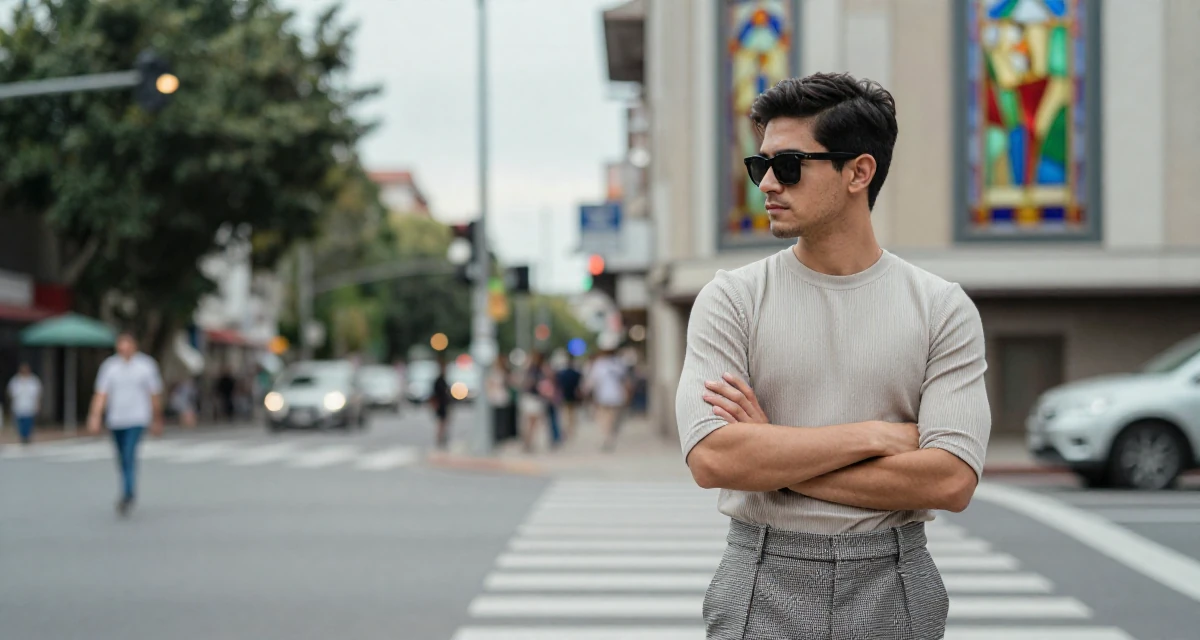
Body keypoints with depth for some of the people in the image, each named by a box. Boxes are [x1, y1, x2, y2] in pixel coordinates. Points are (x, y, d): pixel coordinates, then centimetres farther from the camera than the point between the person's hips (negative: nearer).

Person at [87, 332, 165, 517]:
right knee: (122, 460, 12)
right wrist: (95, 417, -14)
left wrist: (157, 420, 11)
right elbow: (101, 394, -3)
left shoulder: (146, 365, -3)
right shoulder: (109, 366, 1)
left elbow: (155, 394, 6)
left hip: (137, 419, -3)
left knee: (129, 456, -19)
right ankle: (130, 493, 30)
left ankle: (127, 495, -21)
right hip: (115, 420, 3)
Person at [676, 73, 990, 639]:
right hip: (762, 591, 0)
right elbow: (712, 459, -15)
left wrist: (773, 457, -14)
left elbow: (952, 480, -13)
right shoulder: (731, 298, -2)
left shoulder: (942, 309, -2)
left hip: (892, 592, 0)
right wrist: (878, 434, -13)